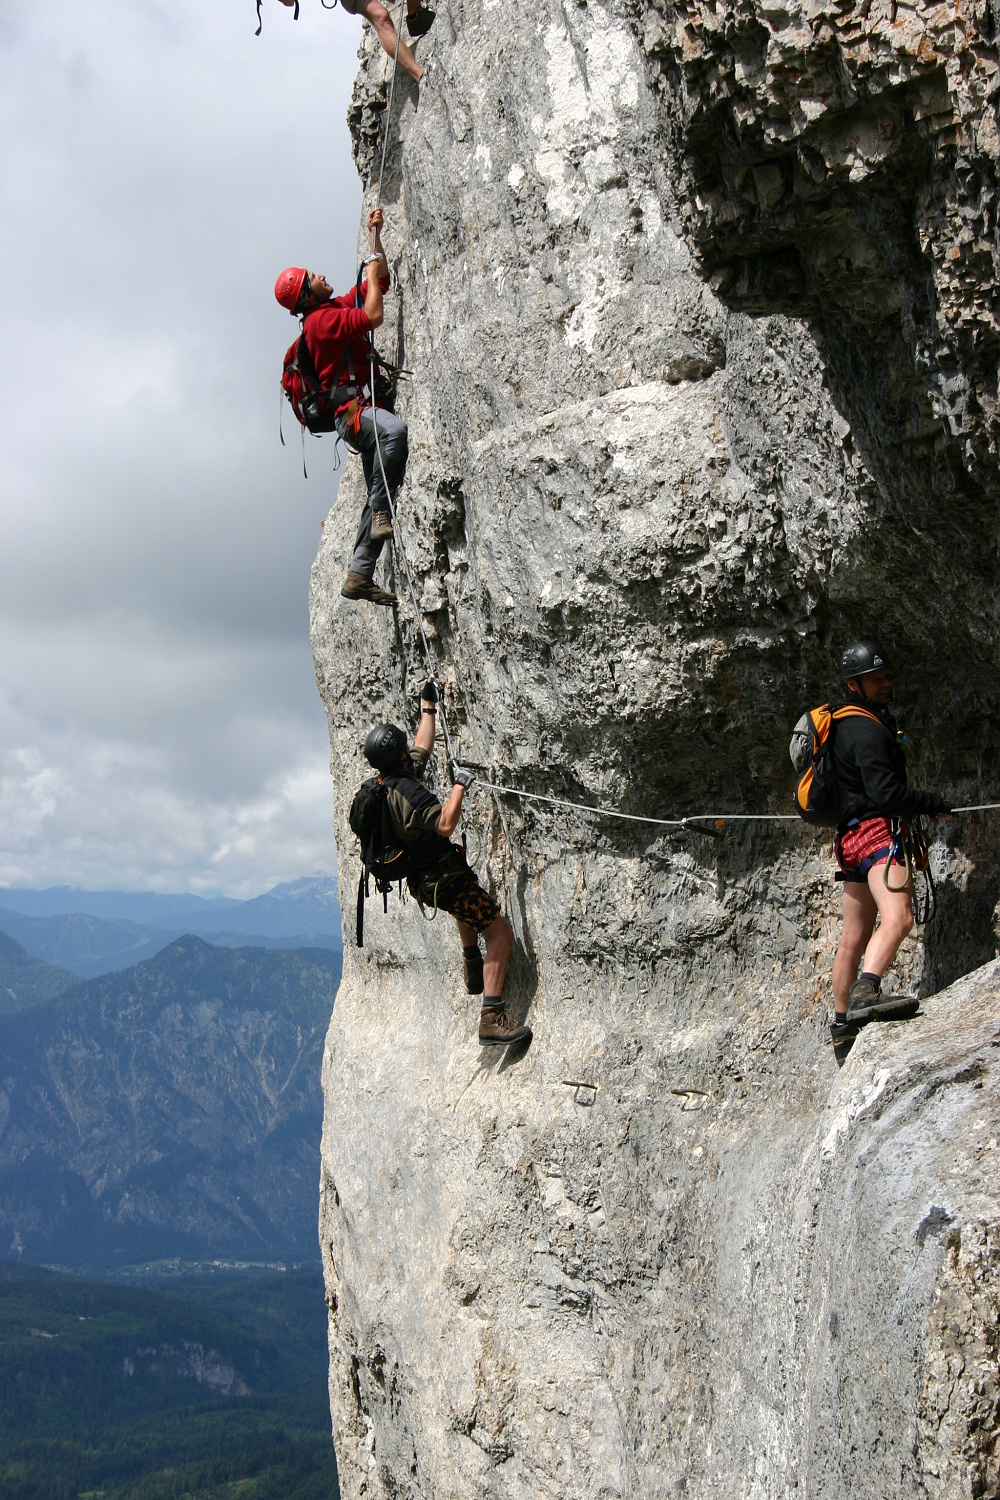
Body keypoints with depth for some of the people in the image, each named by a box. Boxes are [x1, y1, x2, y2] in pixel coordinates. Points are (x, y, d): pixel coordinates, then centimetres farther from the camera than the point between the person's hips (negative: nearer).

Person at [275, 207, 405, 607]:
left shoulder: (341, 305, 21)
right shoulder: (320, 320, -9)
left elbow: (380, 282, 30)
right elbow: (374, 316, -18)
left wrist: (375, 235, 24)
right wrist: (373, 264, -5)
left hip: (363, 408, 10)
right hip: (350, 407, -10)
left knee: (379, 498, 5)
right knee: (395, 430, -41)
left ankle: (359, 575, 6)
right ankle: (381, 513, -37)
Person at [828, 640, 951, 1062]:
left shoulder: (846, 724, 20)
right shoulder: (868, 730, -13)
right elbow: (886, 794, -20)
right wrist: (934, 803, -6)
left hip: (851, 836, 11)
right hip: (874, 828, -11)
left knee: (854, 937, 14)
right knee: (897, 917, -30)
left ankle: (842, 1027, 20)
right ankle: (866, 991, -49)